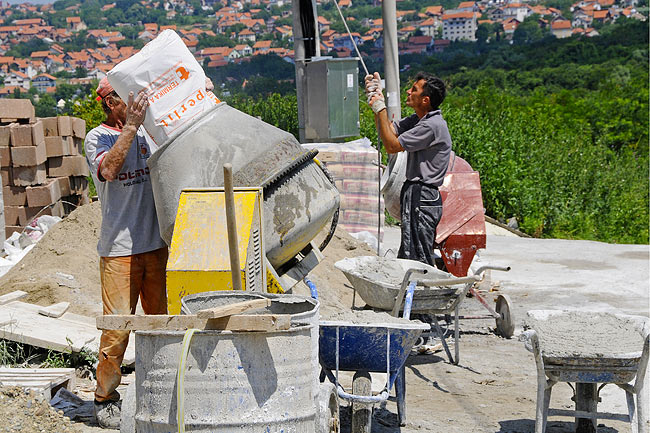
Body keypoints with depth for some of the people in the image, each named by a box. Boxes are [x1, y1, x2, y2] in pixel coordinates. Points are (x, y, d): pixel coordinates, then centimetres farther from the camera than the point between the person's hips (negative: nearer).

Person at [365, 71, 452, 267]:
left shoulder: (432, 126, -19)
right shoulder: (420, 119, 11)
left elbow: (391, 146, -16)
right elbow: (391, 130, 19)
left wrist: (380, 109, -11)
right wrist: (377, 95, 11)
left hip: (422, 198, -10)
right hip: (418, 195, 10)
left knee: (417, 260, -7)